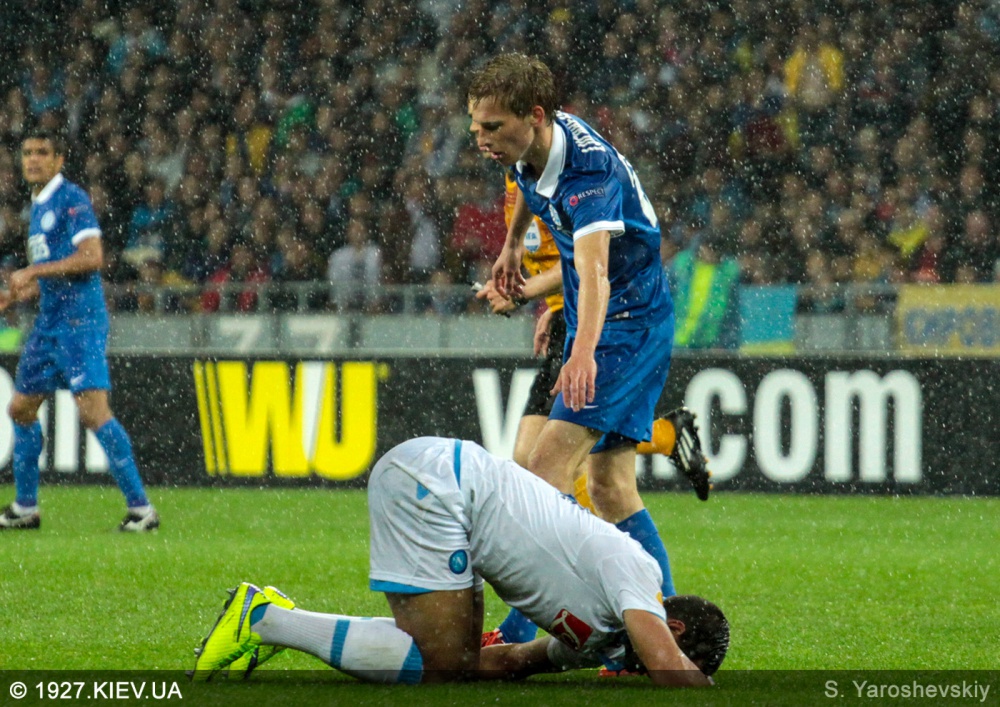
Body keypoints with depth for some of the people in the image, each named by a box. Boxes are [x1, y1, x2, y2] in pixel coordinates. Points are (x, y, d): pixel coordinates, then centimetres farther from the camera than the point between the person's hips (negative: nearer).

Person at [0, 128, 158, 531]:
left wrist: (33, 272, -18)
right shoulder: (38, 207, 20)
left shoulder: (72, 199, -9)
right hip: (49, 322, 10)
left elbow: (91, 257, -20)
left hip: (80, 320, -10)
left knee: (93, 412, -18)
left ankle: (141, 508, -15)